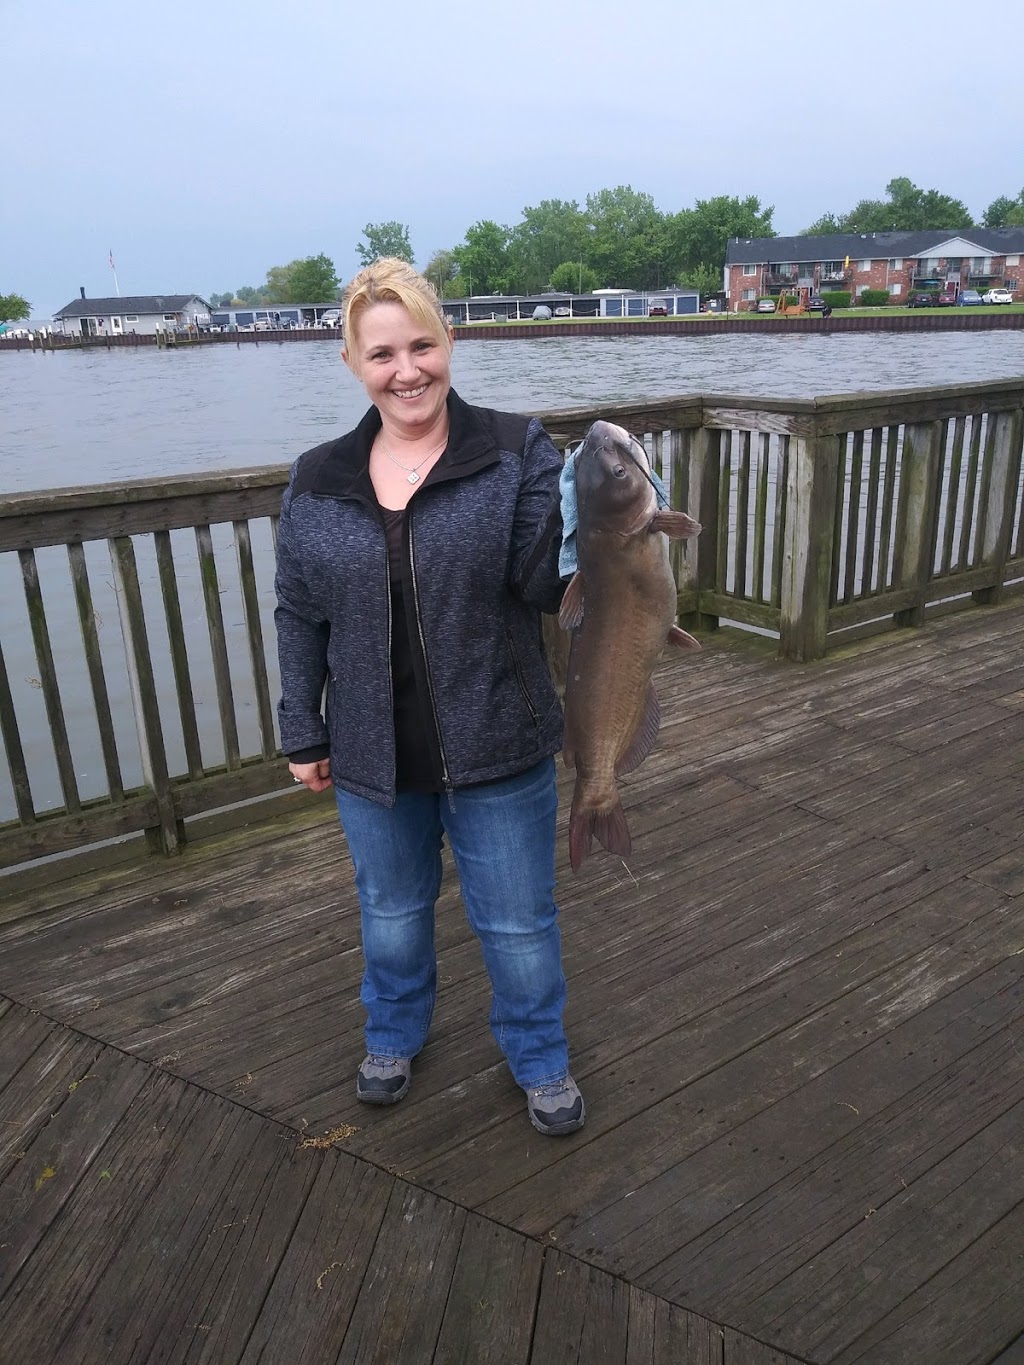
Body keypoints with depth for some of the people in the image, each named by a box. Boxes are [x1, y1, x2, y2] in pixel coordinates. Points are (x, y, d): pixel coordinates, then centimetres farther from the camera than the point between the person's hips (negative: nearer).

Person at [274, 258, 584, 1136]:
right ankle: (394, 1035, 53)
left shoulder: (517, 453, -9)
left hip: (498, 750, -2)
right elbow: (300, 618, 5)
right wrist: (303, 734, 6)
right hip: (374, 759, 3)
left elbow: (543, 586, -15)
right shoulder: (318, 482, -1)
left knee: (518, 921, 15)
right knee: (392, 912, 24)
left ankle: (540, 1057, 43)